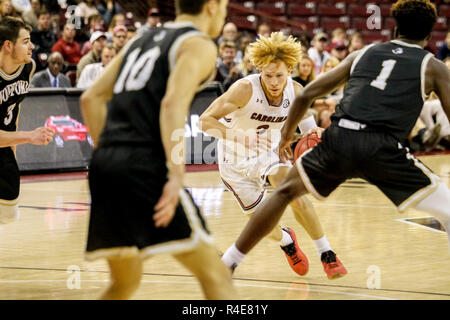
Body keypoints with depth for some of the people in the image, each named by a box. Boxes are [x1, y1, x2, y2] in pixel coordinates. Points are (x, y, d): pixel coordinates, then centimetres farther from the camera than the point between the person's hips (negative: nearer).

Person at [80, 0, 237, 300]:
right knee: (215, 275, -6)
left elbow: (92, 98, 20)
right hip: (146, 167, -8)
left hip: (104, 164, 8)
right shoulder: (199, 45, 3)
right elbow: (173, 103, -15)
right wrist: (177, 175, -20)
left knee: (125, 282, 21)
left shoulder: (142, 40, 25)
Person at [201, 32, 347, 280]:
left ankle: (327, 255, -16)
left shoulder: (296, 91, -19)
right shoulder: (245, 89, -32)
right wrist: (241, 136, -49)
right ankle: (286, 241, 43)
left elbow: (306, 122, 1)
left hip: (269, 151, 2)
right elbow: (205, 121, -34)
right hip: (236, 159, -2)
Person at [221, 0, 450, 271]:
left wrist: (286, 136, 35)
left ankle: (228, 263, 31)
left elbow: (307, 94, 22)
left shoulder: (363, 54, 24)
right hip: (383, 147, -3)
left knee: (286, 192, 27)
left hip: (339, 137, 3)